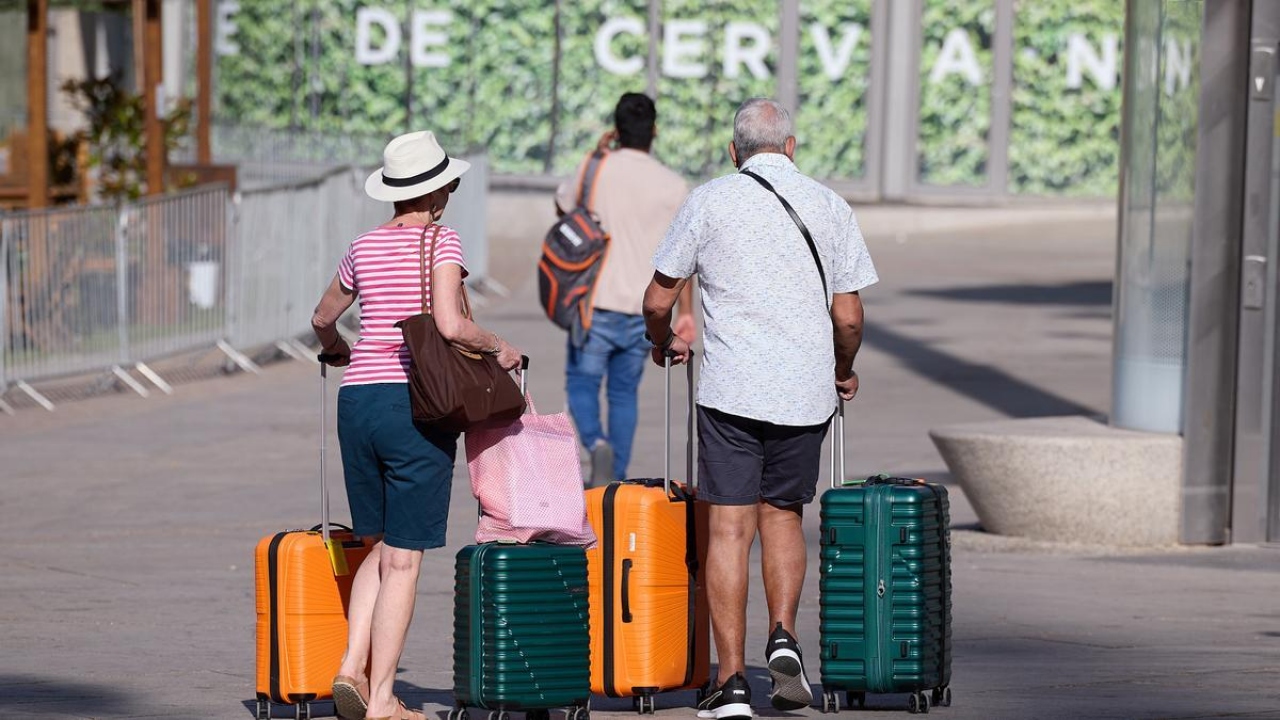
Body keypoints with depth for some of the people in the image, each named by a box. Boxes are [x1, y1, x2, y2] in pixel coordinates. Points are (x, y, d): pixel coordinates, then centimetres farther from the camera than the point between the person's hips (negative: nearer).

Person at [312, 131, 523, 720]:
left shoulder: (365, 247, 11)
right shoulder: (440, 240, -6)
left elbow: (323, 317, 26)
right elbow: (449, 326, -18)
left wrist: (333, 348, 48)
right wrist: (498, 348, 0)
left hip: (357, 400, 5)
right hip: (414, 402, -5)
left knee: (380, 547, 19)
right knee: (402, 559, 0)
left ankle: (352, 666, 2)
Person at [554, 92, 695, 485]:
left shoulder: (596, 171, -5)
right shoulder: (673, 186, -3)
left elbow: (562, 206, 15)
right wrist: (686, 312, 7)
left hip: (597, 303, -2)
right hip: (645, 308, 2)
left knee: (582, 382, 10)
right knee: (624, 392, 14)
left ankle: (596, 442, -19)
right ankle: (616, 480, 14)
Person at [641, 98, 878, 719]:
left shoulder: (708, 201, 1)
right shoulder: (829, 206, 5)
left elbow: (657, 302, 4)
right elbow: (848, 318, 4)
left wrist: (664, 343, 26)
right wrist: (844, 370, 24)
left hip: (729, 388, -2)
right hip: (804, 389, 2)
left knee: (729, 528, 0)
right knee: (783, 513, 19)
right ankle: (784, 637, -1)